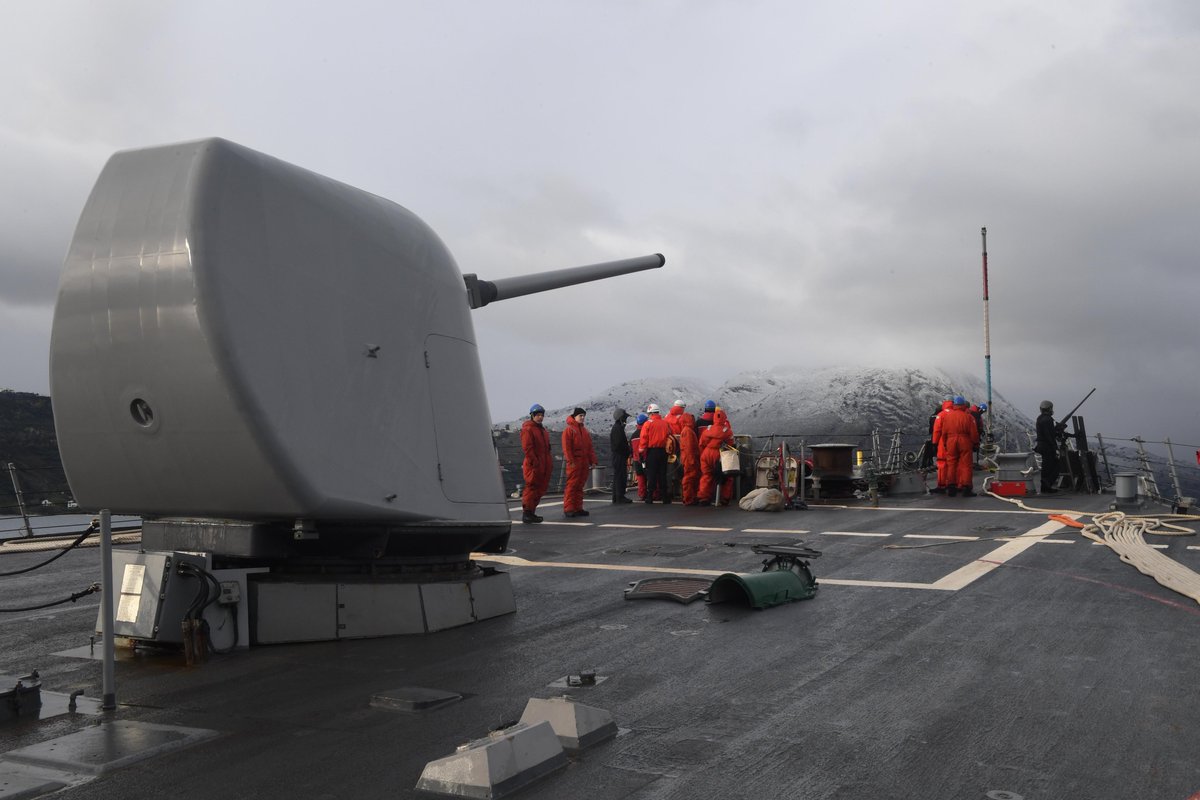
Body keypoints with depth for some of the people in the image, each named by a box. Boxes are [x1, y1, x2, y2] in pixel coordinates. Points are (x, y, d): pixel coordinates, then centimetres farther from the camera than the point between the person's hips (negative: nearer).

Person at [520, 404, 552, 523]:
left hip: (544, 467, 9)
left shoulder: (542, 430, 20)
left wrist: (550, 462, 18)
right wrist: (535, 462, -21)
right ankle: (527, 513, -6)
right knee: (532, 488, -9)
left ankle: (531, 512, 18)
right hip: (533, 466, -9)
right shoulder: (527, 429, -8)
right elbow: (527, 448, -16)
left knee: (540, 489, 11)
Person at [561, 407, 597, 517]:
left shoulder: (585, 431, 19)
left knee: (580, 487, 10)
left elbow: (589, 447, 20)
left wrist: (592, 461, 12)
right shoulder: (569, 430, -5)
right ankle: (568, 509, -8)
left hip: (584, 463, 7)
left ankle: (578, 508, 14)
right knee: (572, 486, -9)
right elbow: (566, 447, -12)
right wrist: (571, 461, -18)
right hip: (574, 463, -7)